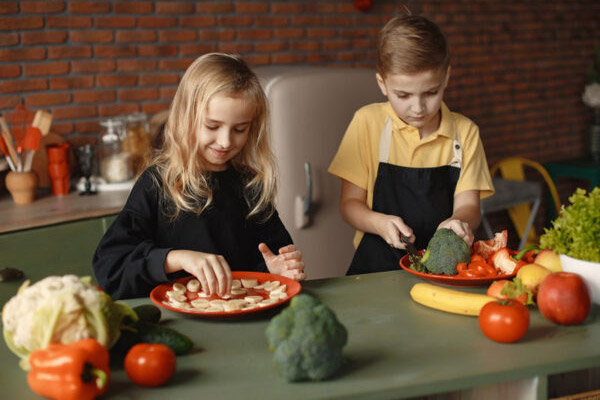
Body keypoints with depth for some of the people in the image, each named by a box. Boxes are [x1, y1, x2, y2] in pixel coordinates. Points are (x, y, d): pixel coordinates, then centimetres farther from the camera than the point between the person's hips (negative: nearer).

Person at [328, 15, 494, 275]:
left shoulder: (464, 131, 8)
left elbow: (468, 205, 3)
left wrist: (458, 222, -22)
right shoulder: (368, 123, 3)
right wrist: (380, 223, -18)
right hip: (378, 265, -2)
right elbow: (350, 204, 3)